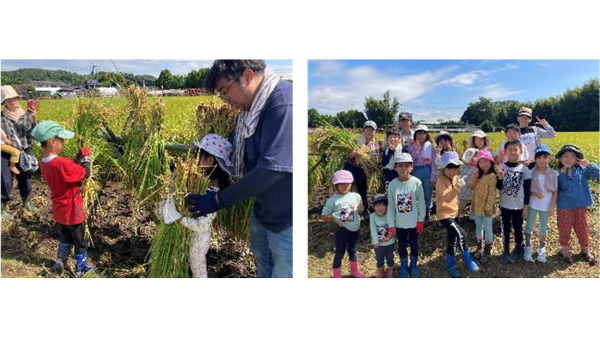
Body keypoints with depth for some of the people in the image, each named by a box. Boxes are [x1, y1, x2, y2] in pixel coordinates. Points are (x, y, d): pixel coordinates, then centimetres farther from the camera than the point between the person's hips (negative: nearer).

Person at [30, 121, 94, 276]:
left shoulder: (44, 163, -4)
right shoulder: (63, 164, -32)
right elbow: (85, 173, -21)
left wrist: (77, 159, 0)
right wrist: (85, 157, -8)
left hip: (59, 210, 7)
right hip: (72, 211, -7)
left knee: (66, 238, 29)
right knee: (80, 241, 15)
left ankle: (60, 262, 36)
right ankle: (80, 268, 29)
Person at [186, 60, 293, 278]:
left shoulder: (283, 104, -27)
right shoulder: (251, 109, 3)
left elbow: (272, 168, -30)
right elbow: (230, 150, 15)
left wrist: (219, 200, -22)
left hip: (286, 220, -8)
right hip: (262, 211, 9)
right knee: (263, 267, 25)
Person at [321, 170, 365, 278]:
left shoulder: (356, 196, -4)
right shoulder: (333, 200, -14)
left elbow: (360, 210, 11)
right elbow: (323, 216, -9)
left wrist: (361, 209, -12)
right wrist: (335, 217, -23)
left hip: (355, 229, 4)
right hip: (342, 230, -4)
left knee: (352, 250, 23)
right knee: (340, 253, 8)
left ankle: (354, 270, 45)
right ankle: (337, 275, 25)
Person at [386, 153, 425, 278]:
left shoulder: (416, 182, -15)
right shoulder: (393, 184, -12)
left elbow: (421, 202, -6)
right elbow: (391, 205, -6)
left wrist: (421, 220, -4)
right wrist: (391, 224, -4)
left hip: (414, 221, -1)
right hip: (399, 222, 1)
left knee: (414, 244, 17)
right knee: (401, 246, 15)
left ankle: (414, 266, 40)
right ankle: (404, 268, 36)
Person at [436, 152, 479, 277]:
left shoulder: (455, 177, 2)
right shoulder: (441, 181, -23)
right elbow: (447, 198, -37)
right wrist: (457, 188, -48)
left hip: (453, 213, 9)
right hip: (444, 214, -9)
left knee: (453, 240, 15)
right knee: (460, 234, -20)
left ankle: (450, 264, 30)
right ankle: (467, 259, 2)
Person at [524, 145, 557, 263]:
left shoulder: (553, 174, -6)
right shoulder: (531, 173, -7)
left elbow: (555, 192, -2)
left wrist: (552, 206, -6)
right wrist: (534, 193, -19)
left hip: (546, 206, 0)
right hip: (533, 204, 0)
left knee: (543, 228, 13)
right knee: (529, 226, 9)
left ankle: (541, 249, 29)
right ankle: (528, 248, 24)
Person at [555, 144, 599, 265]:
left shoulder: (582, 170, -3)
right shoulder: (559, 175, -6)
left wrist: (589, 165, -23)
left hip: (581, 206, 1)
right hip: (564, 208, -1)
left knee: (582, 228, 13)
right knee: (564, 229, 10)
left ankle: (585, 250, 31)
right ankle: (565, 249, 29)